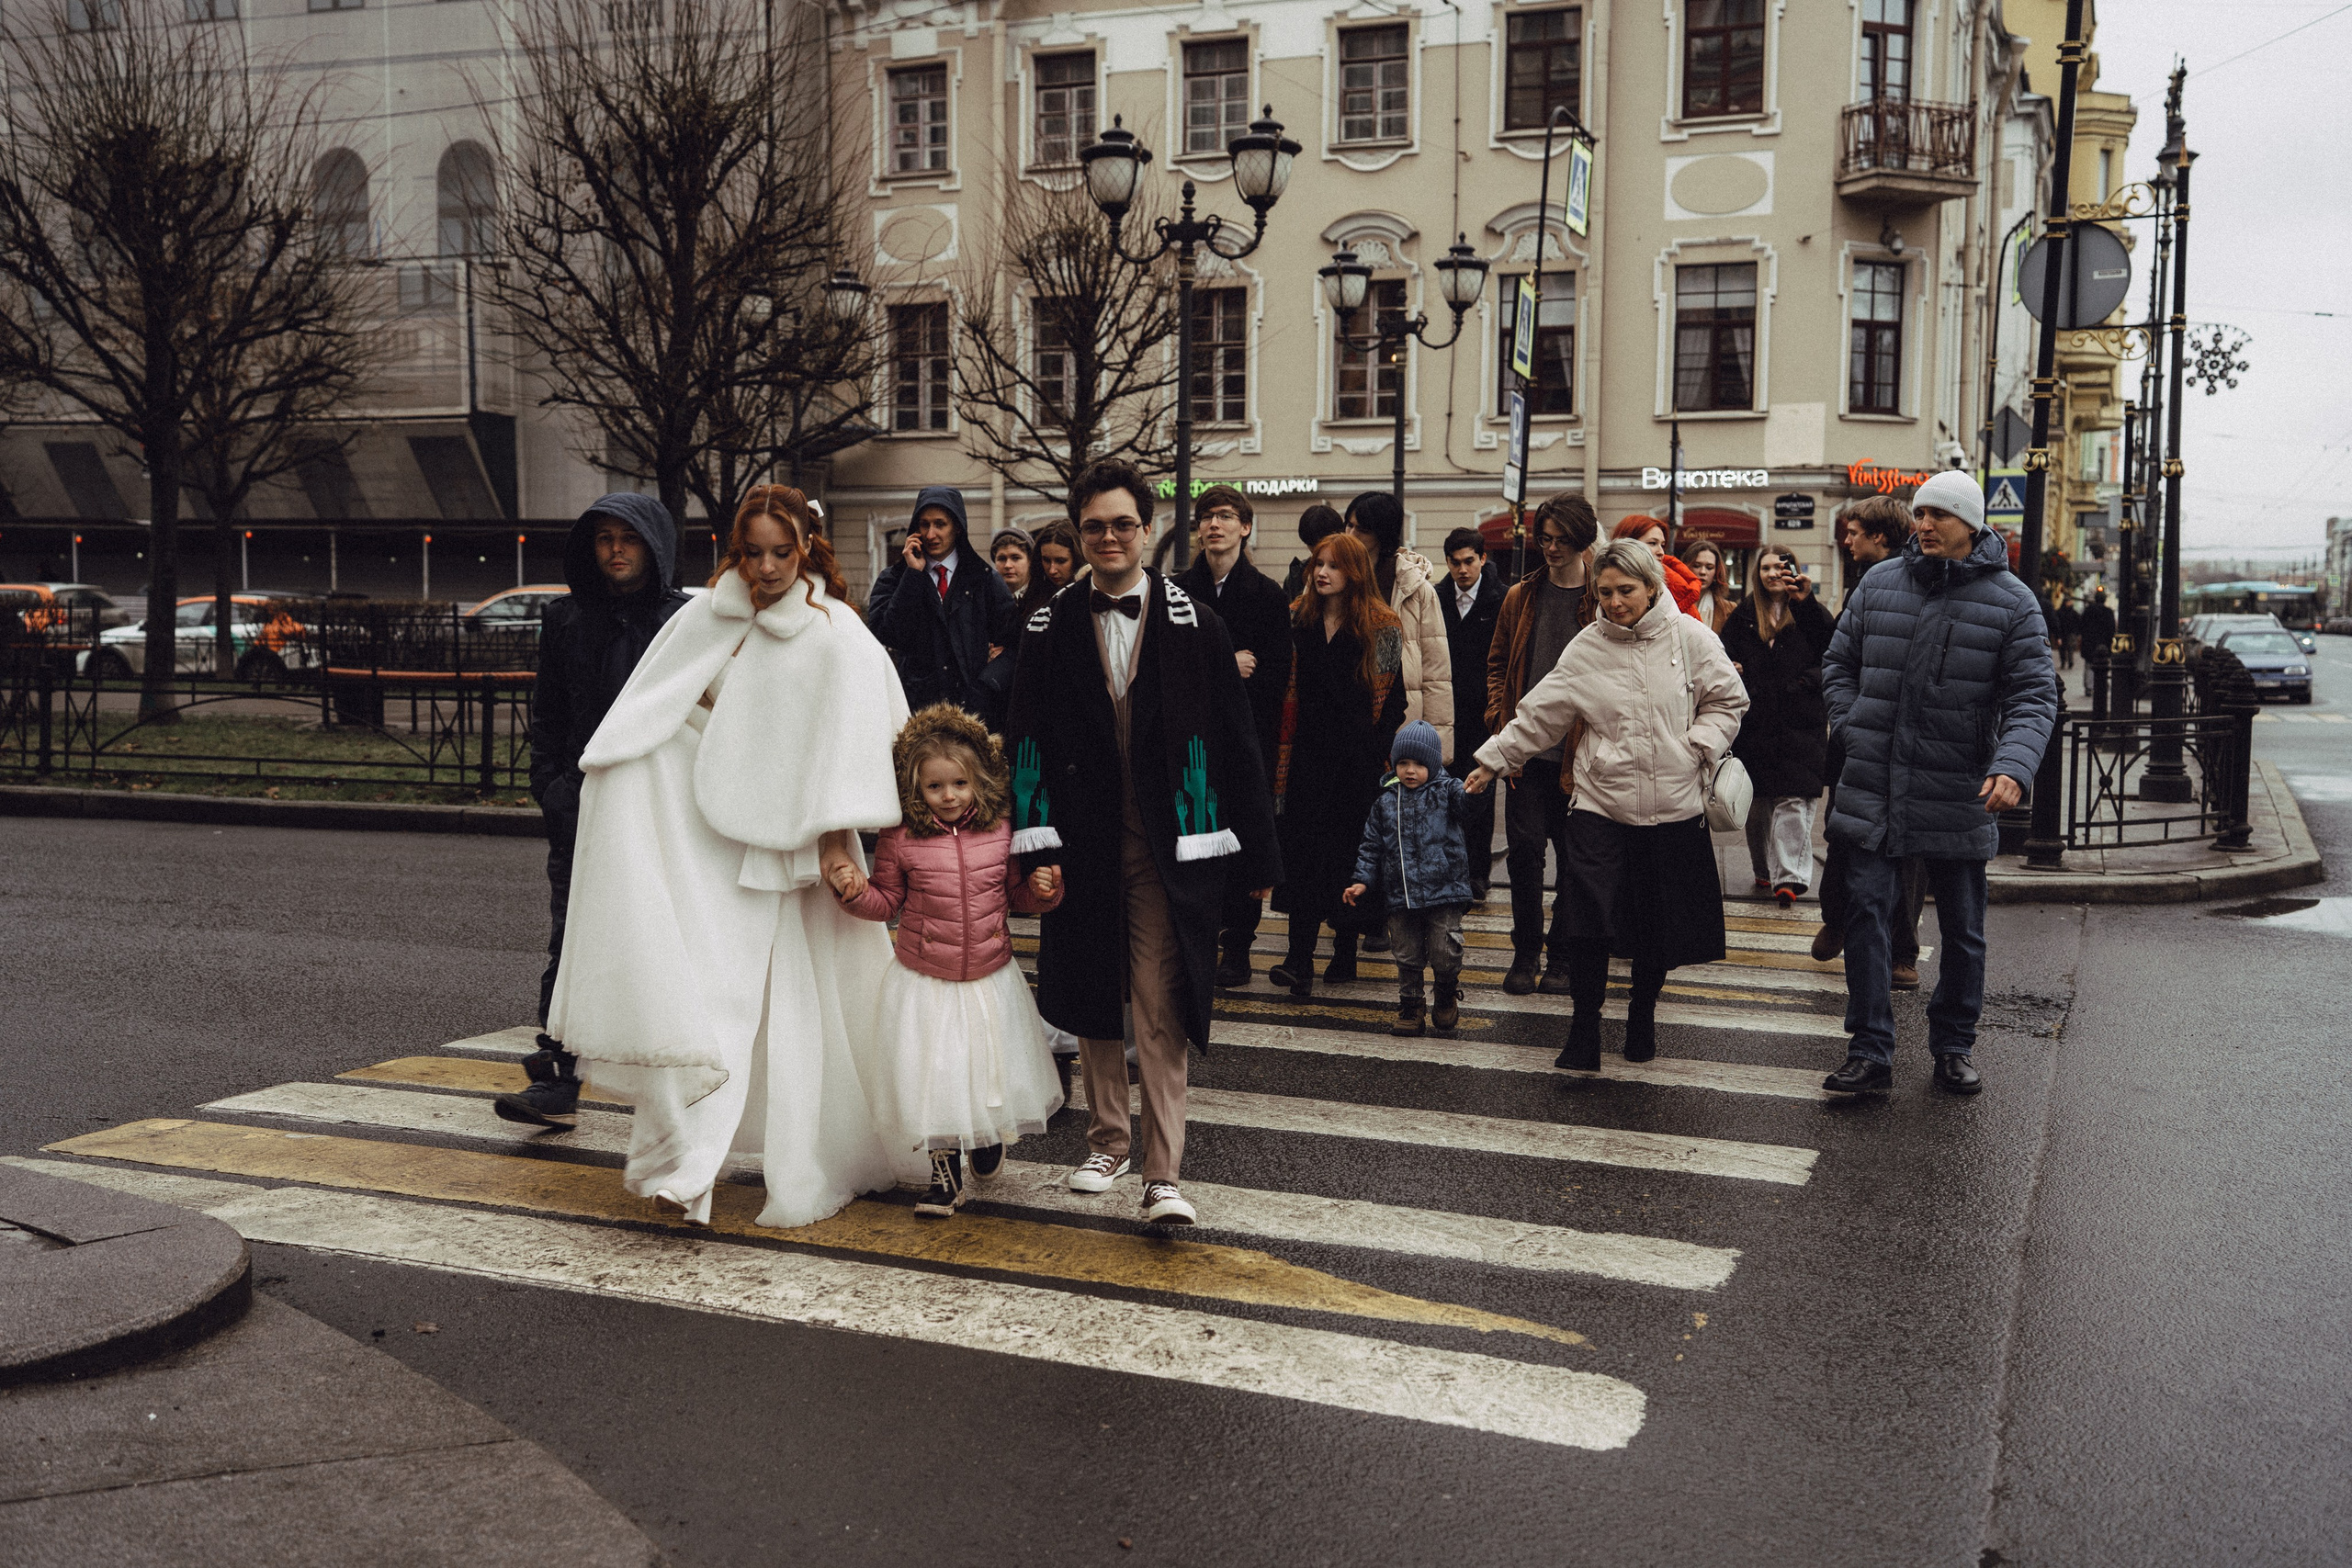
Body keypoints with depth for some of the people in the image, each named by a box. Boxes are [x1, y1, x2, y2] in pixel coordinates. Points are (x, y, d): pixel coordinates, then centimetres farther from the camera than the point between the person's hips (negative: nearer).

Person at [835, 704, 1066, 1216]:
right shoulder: (900, 840, -8)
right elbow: (886, 901, 3)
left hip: (990, 978, 2)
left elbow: (1019, 894, 9)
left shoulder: (1000, 833, -3)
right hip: (925, 982, -2)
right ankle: (945, 1174, 20)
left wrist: (1043, 888, -12)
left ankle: (990, 1140, 46)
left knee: (994, 1070, 14)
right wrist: (855, 889, -16)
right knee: (933, 1076, 1)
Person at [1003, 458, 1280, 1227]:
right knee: (1093, 1001, 14)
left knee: (1161, 1011, -6)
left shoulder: (1195, 627, 0)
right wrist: (1036, 848, -5)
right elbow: (1027, 744, 4)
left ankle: (1163, 1174, -1)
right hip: (1084, 848, 3)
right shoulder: (1050, 631, 5)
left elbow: (1236, 746, 1)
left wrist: (1257, 854, 0)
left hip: (1167, 851, -3)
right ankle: (1108, 1139, 31)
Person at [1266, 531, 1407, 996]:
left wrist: (1379, 752, -8)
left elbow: (1395, 701, -1)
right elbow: (1286, 691, 10)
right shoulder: (1297, 621, 8)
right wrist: (1283, 752, 3)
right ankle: (1299, 961, -8)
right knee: (1304, 851, -5)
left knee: (1351, 849, 5)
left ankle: (1345, 952, 18)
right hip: (1308, 753, 2)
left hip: (1359, 759, -2)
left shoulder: (1382, 629, -1)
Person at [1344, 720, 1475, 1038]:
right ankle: (1409, 1008, 24)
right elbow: (1372, 844, 12)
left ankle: (1448, 996, 24)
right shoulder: (1386, 800, 7)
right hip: (1400, 895, 3)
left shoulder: (1446, 791, -1)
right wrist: (1362, 880, 5)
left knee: (1444, 954, -4)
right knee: (1408, 958, 9)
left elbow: (1467, 806, -21)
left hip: (1443, 891, -3)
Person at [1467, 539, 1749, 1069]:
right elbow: (1540, 713, 8)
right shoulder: (1586, 648, 2)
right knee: (1589, 920, -9)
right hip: (1601, 805, 0)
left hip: (1674, 807, 0)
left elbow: (1728, 699, 7)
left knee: (1660, 926, 8)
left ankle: (1642, 1013, 32)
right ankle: (1584, 1031, 4)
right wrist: (1492, 760, 8)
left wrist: (1699, 747, -8)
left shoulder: (1689, 637, 0)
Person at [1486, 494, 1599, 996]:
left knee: (1577, 858, 5)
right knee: (1524, 851, 3)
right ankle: (1526, 952, 16)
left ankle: (1561, 956, 18)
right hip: (1526, 751, 3)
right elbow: (1498, 663, 15)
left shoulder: (1605, 602, -2)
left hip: (1579, 756, -2)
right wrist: (1501, 721, 3)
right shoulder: (1521, 597, 9)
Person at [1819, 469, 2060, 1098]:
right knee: (1866, 912, -3)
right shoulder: (1879, 583, 5)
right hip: (1874, 787, 1)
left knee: (1963, 929, 11)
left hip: (1960, 794, -1)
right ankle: (1870, 1052, 2)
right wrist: (1857, 732, 0)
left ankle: (1953, 1048, 27)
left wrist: (2014, 766, -22)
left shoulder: (2011, 602, -3)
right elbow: (1839, 664, 14)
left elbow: (2034, 694, -6)